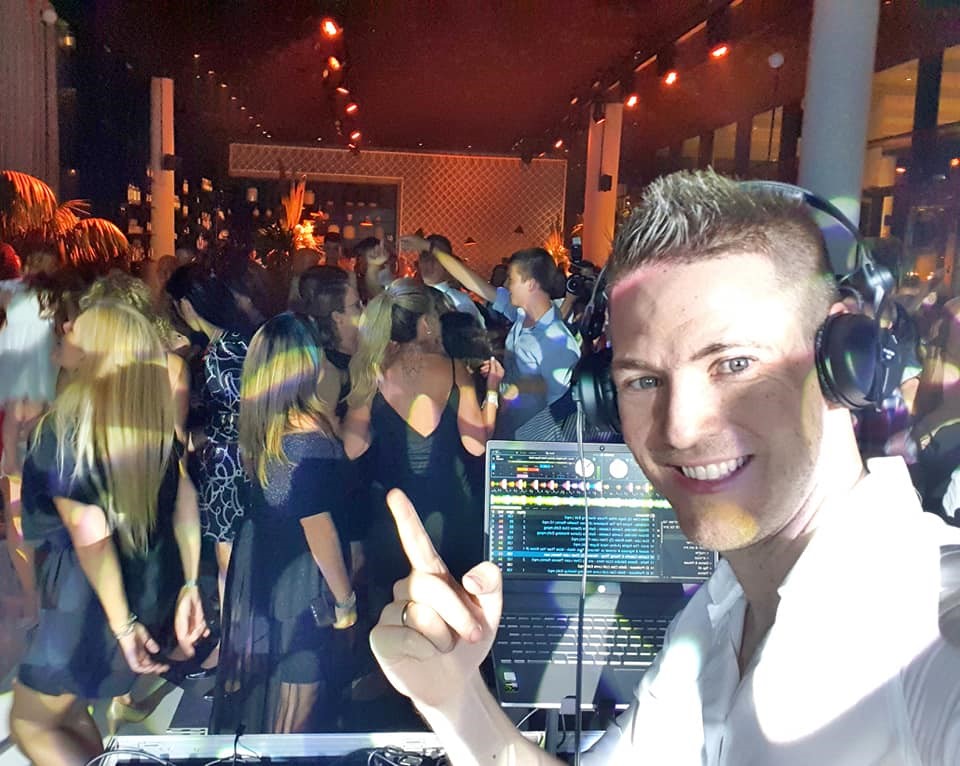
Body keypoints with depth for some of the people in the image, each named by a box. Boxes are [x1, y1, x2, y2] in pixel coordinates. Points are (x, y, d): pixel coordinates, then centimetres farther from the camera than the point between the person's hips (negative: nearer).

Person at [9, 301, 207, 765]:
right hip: (156, 589, 7)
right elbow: (184, 497, -3)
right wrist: (189, 586, -1)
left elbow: (89, 533, -22)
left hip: (90, 602, -7)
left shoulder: (64, 426, -19)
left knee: (31, 726, 17)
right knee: (66, 708, 27)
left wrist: (122, 623, -18)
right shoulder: (157, 414, -1)